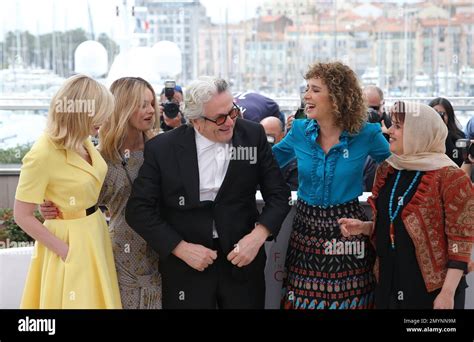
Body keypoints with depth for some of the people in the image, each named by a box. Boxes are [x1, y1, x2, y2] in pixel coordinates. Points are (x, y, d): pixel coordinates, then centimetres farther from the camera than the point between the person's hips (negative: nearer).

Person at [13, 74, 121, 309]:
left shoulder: (82, 139, -1)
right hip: (71, 242, -8)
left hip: (95, 233, 8)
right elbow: (22, 216, -19)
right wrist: (64, 251, -16)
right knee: (78, 301, 5)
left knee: (97, 297, 19)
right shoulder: (42, 155, -24)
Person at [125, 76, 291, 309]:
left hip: (242, 257, 1)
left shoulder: (253, 135, -5)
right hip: (187, 267, -1)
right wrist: (181, 249, -13)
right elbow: (139, 210, -6)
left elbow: (278, 193, 0)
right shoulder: (162, 149, -9)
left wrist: (258, 235, -15)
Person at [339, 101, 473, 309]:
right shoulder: (387, 171, 8)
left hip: (431, 288, -6)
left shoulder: (450, 177, -13)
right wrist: (362, 227, 0)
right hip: (389, 282, 6)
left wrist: (447, 293, -17)